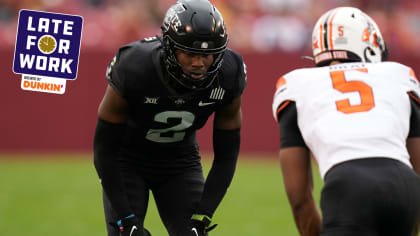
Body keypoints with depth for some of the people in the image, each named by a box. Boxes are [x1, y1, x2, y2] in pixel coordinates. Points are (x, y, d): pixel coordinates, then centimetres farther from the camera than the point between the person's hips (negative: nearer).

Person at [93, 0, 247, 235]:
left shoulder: (228, 77, -24)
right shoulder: (134, 68, -33)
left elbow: (226, 154, -12)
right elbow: (105, 147, -23)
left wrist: (201, 216, -20)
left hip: (180, 161, 3)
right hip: (129, 159, -2)